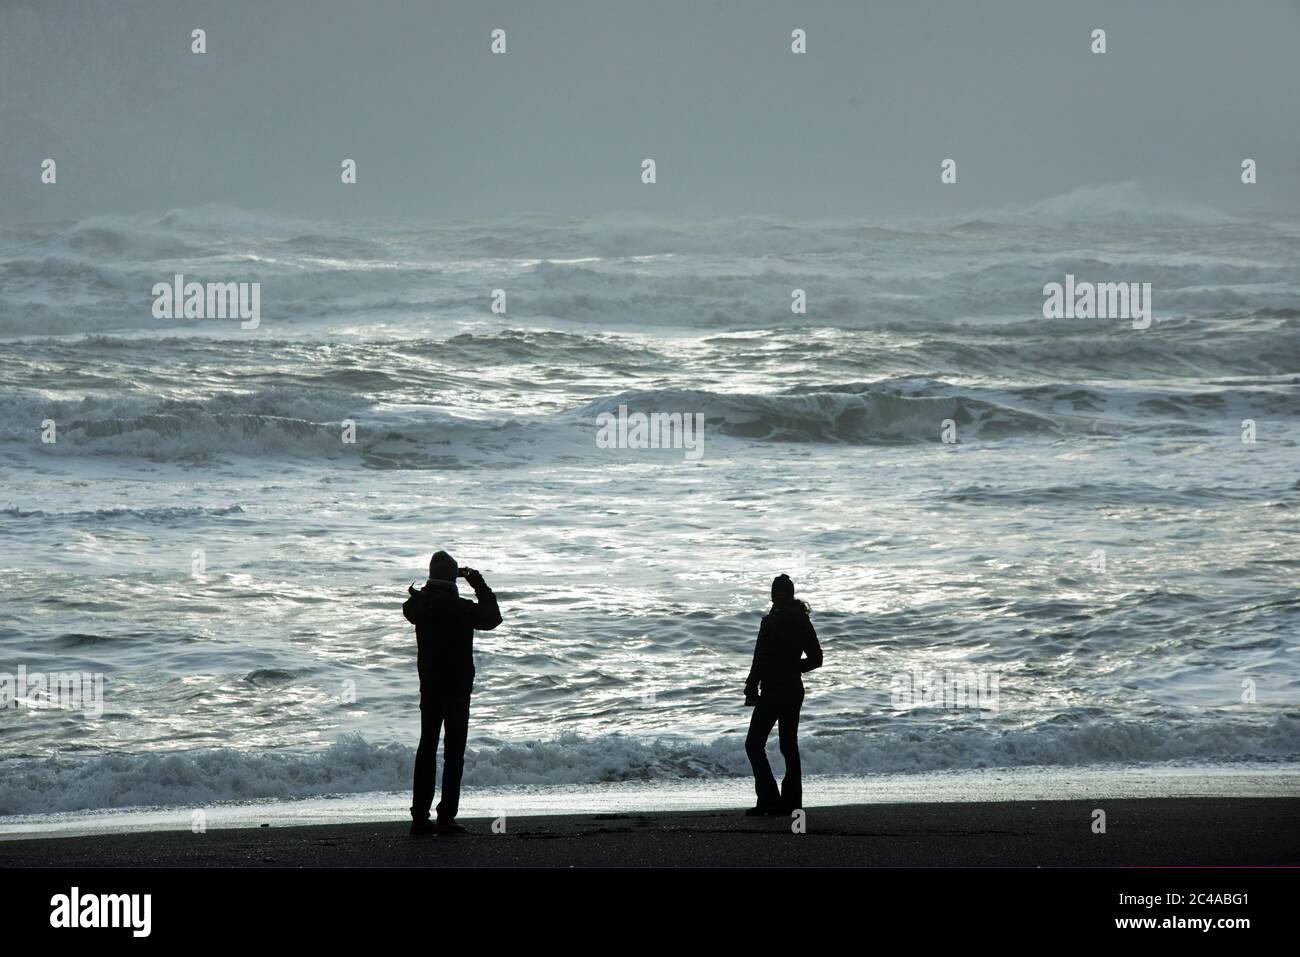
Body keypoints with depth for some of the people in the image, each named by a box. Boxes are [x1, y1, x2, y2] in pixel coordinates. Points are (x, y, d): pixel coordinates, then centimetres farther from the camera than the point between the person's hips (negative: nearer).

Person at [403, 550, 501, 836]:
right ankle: (446, 818, -5)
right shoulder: (458, 608, -17)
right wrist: (478, 584, -2)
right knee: (454, 750, -1)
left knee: (427, 747, 11)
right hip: (457, 686, -6)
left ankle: (419, 817, 9)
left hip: (428, 685, 6)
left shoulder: (419, 603, 1)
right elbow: (491, 618, -6)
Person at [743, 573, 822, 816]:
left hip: (772, 693, -7)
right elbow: (816, 659, 11)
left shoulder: (771, 622, -15)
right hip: (795, 691, 7)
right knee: (789, 745, 13)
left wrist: (751, 689, -10)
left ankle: (769, 800, -10)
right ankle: (791, 802, 12)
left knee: (754, 744, -1)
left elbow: (761, 660, -17)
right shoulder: (803, 621, 6)